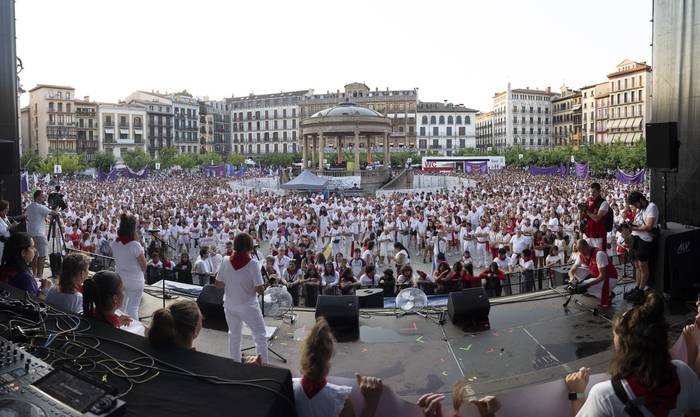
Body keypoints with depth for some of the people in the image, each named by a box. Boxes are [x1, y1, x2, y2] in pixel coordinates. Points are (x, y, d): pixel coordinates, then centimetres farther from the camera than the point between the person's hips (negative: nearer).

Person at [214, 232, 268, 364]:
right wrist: (261, 288, 3)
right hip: (248, 306, -4)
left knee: (234, 334, 19)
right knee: (260, 335, 6)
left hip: (230, 305, 4)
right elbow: (260, 290, -18)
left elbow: (217, 284, 0)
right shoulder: (253, 264, -18)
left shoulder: (226, 262, -7)